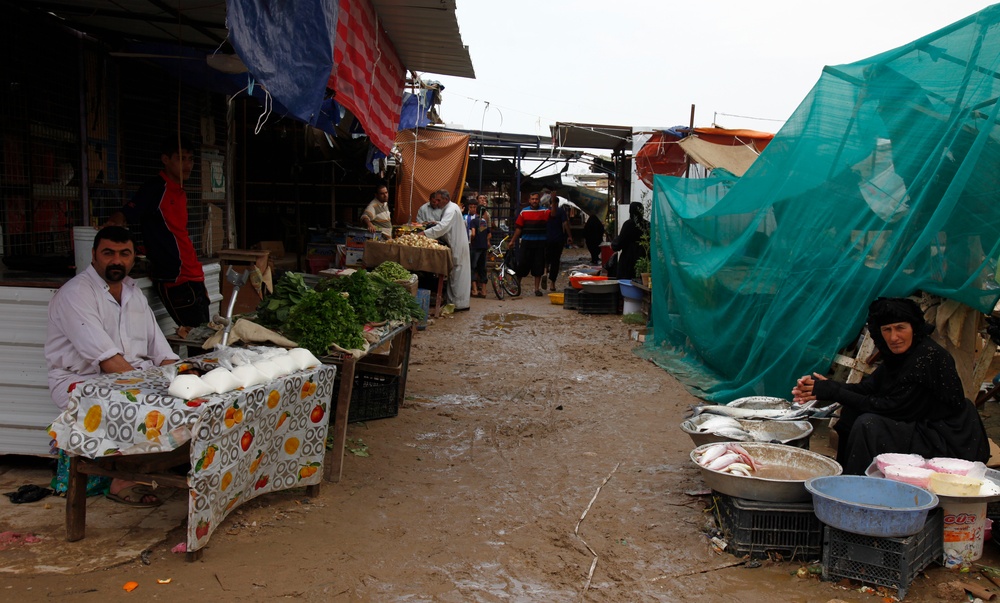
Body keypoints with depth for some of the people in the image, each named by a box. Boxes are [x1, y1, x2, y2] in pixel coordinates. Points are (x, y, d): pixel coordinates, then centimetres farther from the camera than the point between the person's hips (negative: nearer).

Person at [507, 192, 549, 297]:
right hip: (526, 242, 0)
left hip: (540, 243, 0)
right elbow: (518, 228, 7)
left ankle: (537, 288, 12)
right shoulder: (524, 212, 5)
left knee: (538, 266, 4)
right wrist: (513, 241, 5)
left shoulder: (544, 211, 3)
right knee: (522, 265, 2)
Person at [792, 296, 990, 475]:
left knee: (868, 425, -23)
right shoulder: (900, 353, 4)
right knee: (853, 413, 4)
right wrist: (826, 386, -15)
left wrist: (833, 392, -22)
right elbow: (868, 387, 1)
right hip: (922, 427, 9)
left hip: (947, 442, -9)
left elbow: (892, 407, -23)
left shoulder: (928, 356, -23)